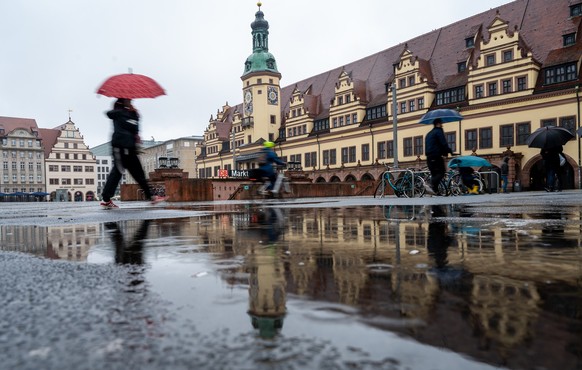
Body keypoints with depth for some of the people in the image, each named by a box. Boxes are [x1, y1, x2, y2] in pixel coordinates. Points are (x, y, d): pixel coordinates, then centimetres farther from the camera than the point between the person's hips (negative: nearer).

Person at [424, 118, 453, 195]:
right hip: (436, 156, -8)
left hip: (429, 157, 8)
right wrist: (449, 151, 2)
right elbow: (444, 144, -12)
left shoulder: (429, 134, 23)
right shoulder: (439, 131, -3)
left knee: (434, 173, 11)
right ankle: (432, 186, -29)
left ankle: (434, 190, 3)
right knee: (440, 173, -10)